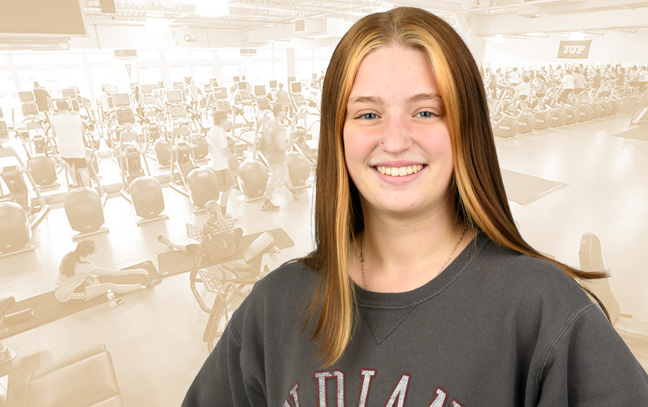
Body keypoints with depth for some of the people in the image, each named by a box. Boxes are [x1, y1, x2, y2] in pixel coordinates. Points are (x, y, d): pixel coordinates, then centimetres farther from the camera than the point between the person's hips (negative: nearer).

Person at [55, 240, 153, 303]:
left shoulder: (70, 256, -8)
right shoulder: (82, 265, -32)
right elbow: (111, 273, -28)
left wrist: (93, 277, 3)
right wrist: (135, 271, -24)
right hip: (66, 296, -8)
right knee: (108, 286, -19)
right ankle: (142, 286, -17)